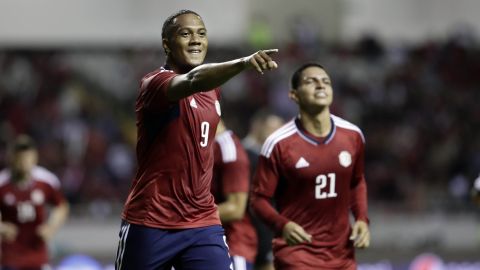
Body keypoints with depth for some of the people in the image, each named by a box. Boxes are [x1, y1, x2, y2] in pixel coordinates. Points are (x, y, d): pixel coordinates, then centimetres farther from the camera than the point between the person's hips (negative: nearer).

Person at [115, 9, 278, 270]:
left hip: (203, 222, 5)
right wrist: (241, 63, -53)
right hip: (150, 223, -5)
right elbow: (193, 81, -36)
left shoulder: (212, 89, 10)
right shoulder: (155, 84, -13)